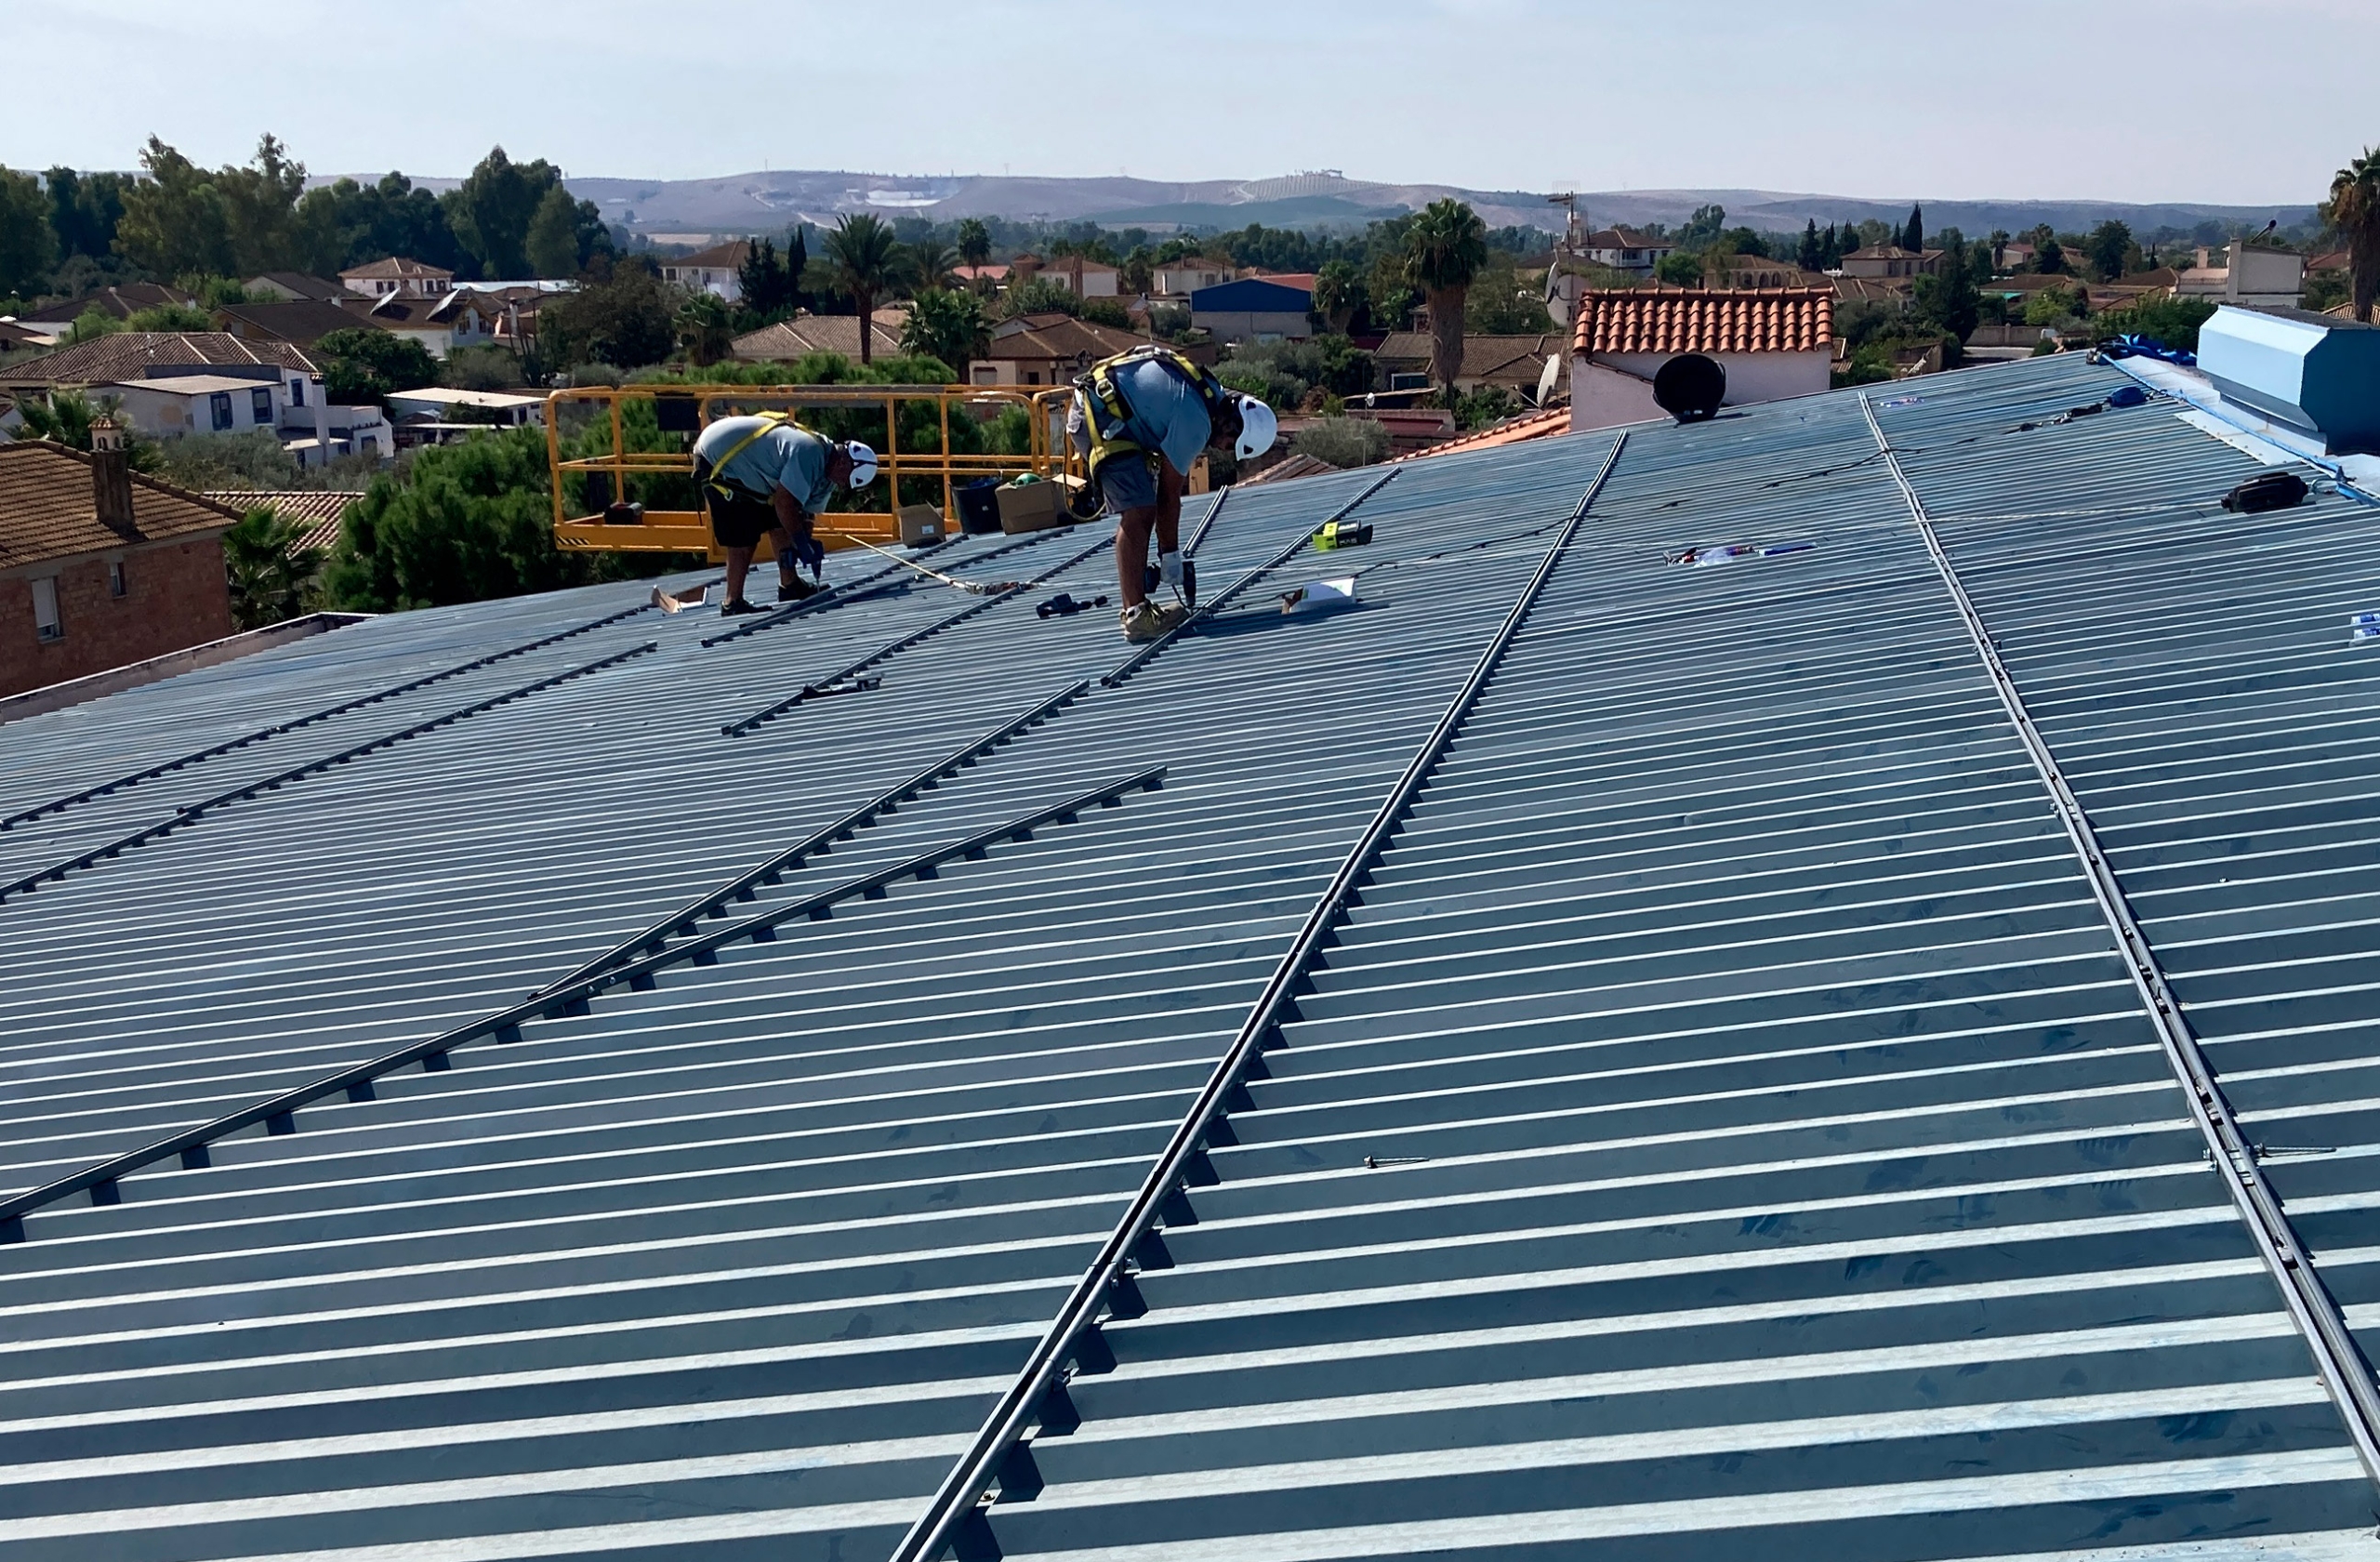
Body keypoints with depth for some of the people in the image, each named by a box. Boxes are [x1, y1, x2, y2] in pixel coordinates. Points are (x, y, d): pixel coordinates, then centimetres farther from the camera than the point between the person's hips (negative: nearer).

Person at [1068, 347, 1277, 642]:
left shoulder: (1211, 391, 8)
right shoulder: (1195, 423, -22)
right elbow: (1169, 494, -15)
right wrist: (1170, 554, -6)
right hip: (1100, 420, -11)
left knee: (1139, 512, 12)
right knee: (1138, 512, -16)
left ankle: (1136, 607, 13)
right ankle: (1136, 615, -18)